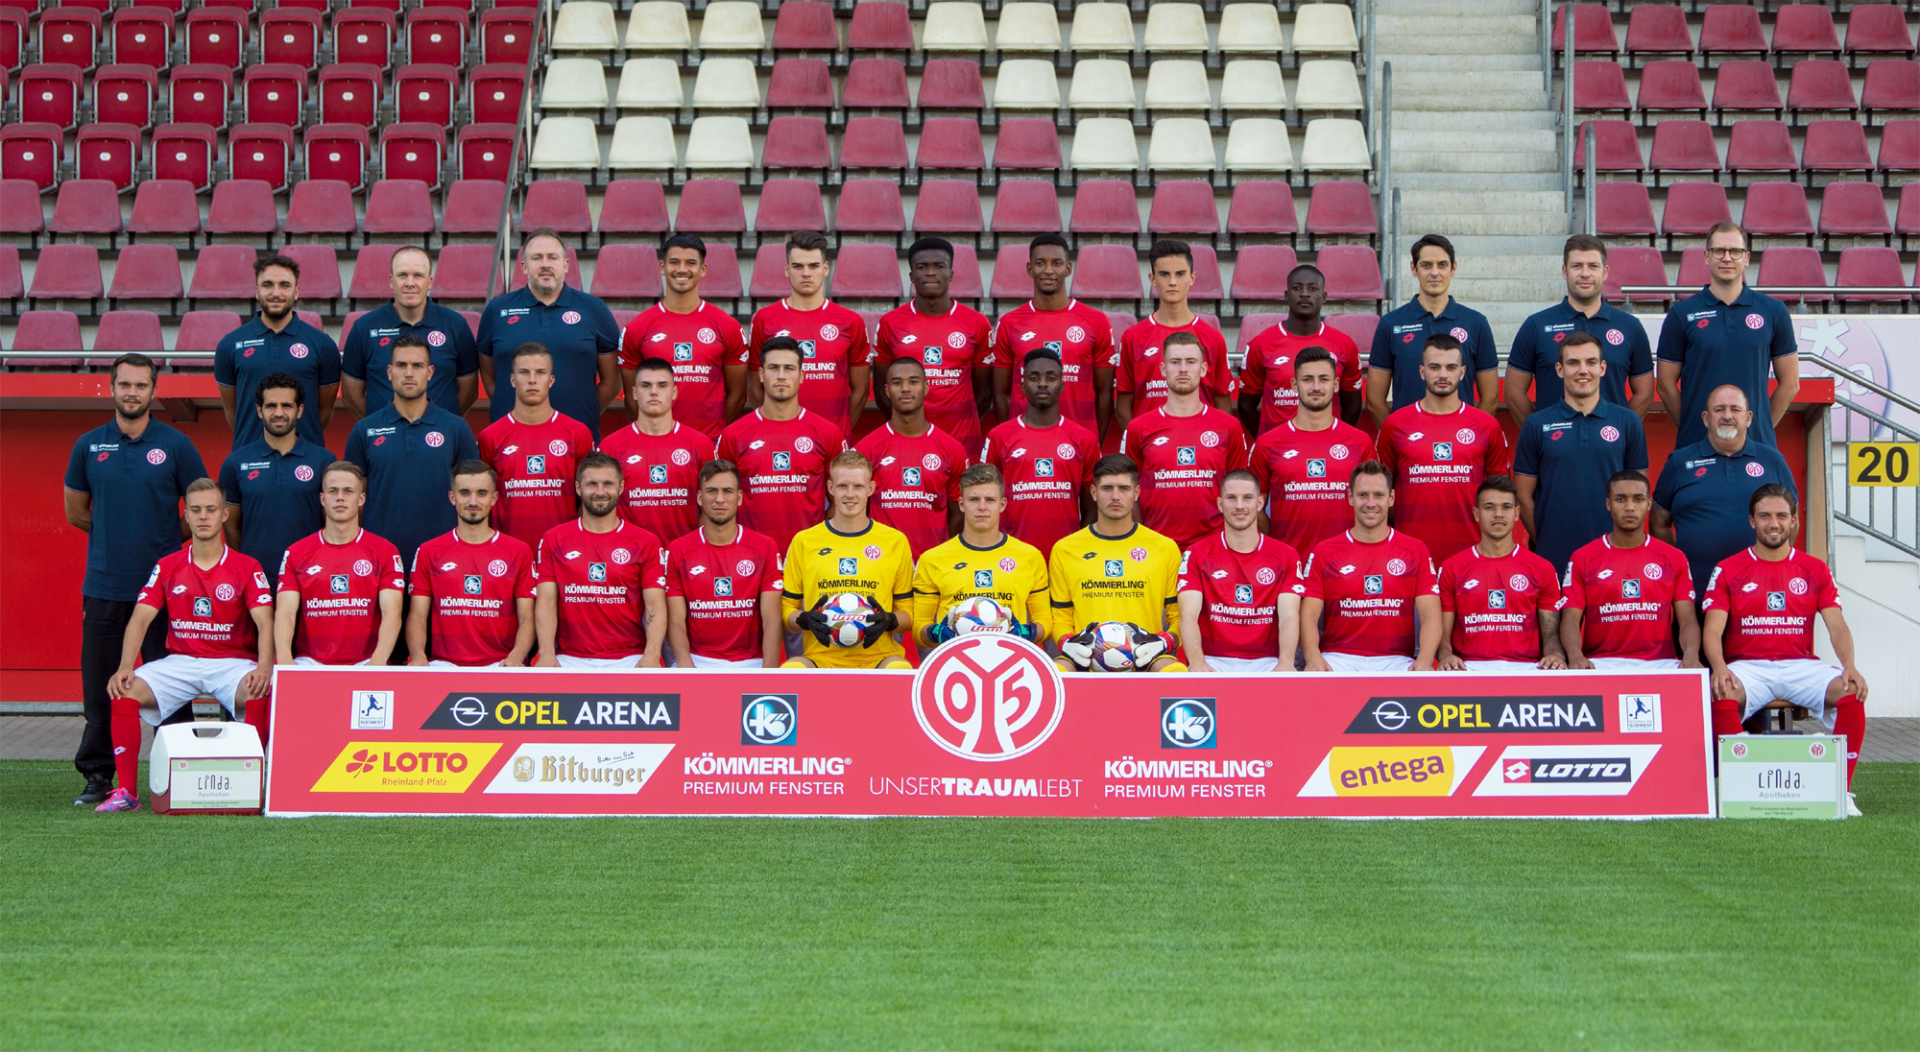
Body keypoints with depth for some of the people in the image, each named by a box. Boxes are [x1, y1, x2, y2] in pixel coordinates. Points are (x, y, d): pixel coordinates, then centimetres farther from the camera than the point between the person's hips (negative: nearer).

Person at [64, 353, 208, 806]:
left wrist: (159, 537, 6)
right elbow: (76, 512, 18)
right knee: (100, 685, 3)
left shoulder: (176, 446, 2)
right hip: (104, 585, 2)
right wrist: (116, 536, 11)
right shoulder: (88, 446, 8)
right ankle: (97, 776, 12)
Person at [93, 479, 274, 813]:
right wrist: (125, 668, -17)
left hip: (233, 661, -2)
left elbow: (264, 623, -9)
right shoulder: (167, 568, 8)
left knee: (261, 693, -35)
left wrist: (264, 667, -29)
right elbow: (140, 619, 0)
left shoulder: (247, 568, 1)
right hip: (180, 661, 2)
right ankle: (127, 791, -17)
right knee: (125, 690, -23)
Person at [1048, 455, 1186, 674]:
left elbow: (1179, 616, 14)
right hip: (1086, 658, 1)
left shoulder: (1165, 549, 12)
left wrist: (1164, 642, -8)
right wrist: (1068, 643, -5)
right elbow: (1061, 617, 17)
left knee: (1176, 673, -37)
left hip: (1143, 657, -1)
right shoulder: (1065, 550, 13)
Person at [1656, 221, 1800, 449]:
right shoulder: (1682, 314, 3)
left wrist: (1762, 429, 6)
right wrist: (1690, 428, 3)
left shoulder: (1773, 311, 6)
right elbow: (1666, 385, 5)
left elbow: (1790, 384, 10)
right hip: (1696, 447, -1)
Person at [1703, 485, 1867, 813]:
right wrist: (1719, 667, -25)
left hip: (1801, 665, 2)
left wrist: (1849, 667, -19)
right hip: (1748, 666, -1)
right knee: (1724, 695, -35)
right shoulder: (1728, 570, 6)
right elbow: (1712, 630, -3)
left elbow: (1838, 627, 2)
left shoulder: (1815, 570, 12)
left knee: (1851, 690, -28)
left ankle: (1841, 789, -18)